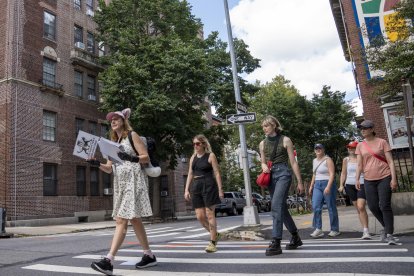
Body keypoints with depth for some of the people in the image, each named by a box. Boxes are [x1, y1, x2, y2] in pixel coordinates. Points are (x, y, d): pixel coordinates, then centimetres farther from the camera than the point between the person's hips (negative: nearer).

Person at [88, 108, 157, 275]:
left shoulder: (132, 135, 1)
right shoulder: (113, 142, 20)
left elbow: (146, 157, -6)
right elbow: (110, 168, 13)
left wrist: (131, 158, -24)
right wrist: (97, 164, -6)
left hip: (133, 181, -8)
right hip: (120, 183, 8)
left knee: (121, 220, -14)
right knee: (134, 220, 9)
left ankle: (109, 261, -19)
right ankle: (149, 256, 18)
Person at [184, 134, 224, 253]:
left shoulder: (210, 155, -1)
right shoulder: (193, 157, 14)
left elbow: (217, 173, -4)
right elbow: (190, 174, 15)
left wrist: (220, 189, -10)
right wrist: (186, 190, 7)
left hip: (209, 186, -5)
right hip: (196, 187, 5)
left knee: (210, 214, -3)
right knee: (200, 216, 3)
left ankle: (212, 242, 5)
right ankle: (215, 234, 26)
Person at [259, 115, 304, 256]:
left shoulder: (285, 140, -1)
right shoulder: (262, 144, 11)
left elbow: (293, 162, -1)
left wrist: (299, 182, -1)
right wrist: (264, 166, -5)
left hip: (283, 174, -5)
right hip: (271, 176, 6)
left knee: (276, 205, -20)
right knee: (281, 207, 10)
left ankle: (276, 243, -20)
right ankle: (295, 238, 28)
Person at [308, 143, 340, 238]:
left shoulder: (328, 160, -6)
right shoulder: (315, 160, 16)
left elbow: (332, 174, -14)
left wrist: (328, 187, -23)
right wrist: (311, 186, 19)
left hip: (327, 184, -6)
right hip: (317, 185, 6)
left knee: (331, 208, 2)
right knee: (316, 207, -7)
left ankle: (335, 230, 13)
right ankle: (318, 229, -4)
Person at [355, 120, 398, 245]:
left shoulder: (382, 142, 1)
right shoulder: (360, 146, 9)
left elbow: (390, 161, -3)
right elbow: (359, 164, 8)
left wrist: (394, 178, -11)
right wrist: (357, 179, -2)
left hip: (384, 178, -3)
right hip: (369, 180, 3)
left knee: (384, 206, -8)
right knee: (373, 206, 3)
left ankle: (389, 234, 2)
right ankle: (386, 227, 27)